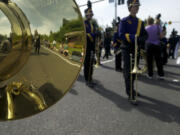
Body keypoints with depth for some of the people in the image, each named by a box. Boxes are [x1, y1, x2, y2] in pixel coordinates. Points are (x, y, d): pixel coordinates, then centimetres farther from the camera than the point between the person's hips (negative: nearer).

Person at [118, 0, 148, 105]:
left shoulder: (140, 22, 14)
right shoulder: (124, 21, -5)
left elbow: (145, 35, 12)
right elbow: (121, 35, -15)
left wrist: (142, 39, -11)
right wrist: (134, 37, -27)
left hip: (136, 49, 7)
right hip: (127, 50, -6)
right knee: (129, 72, -6)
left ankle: (130, 89, 33)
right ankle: (131, 95, -3)